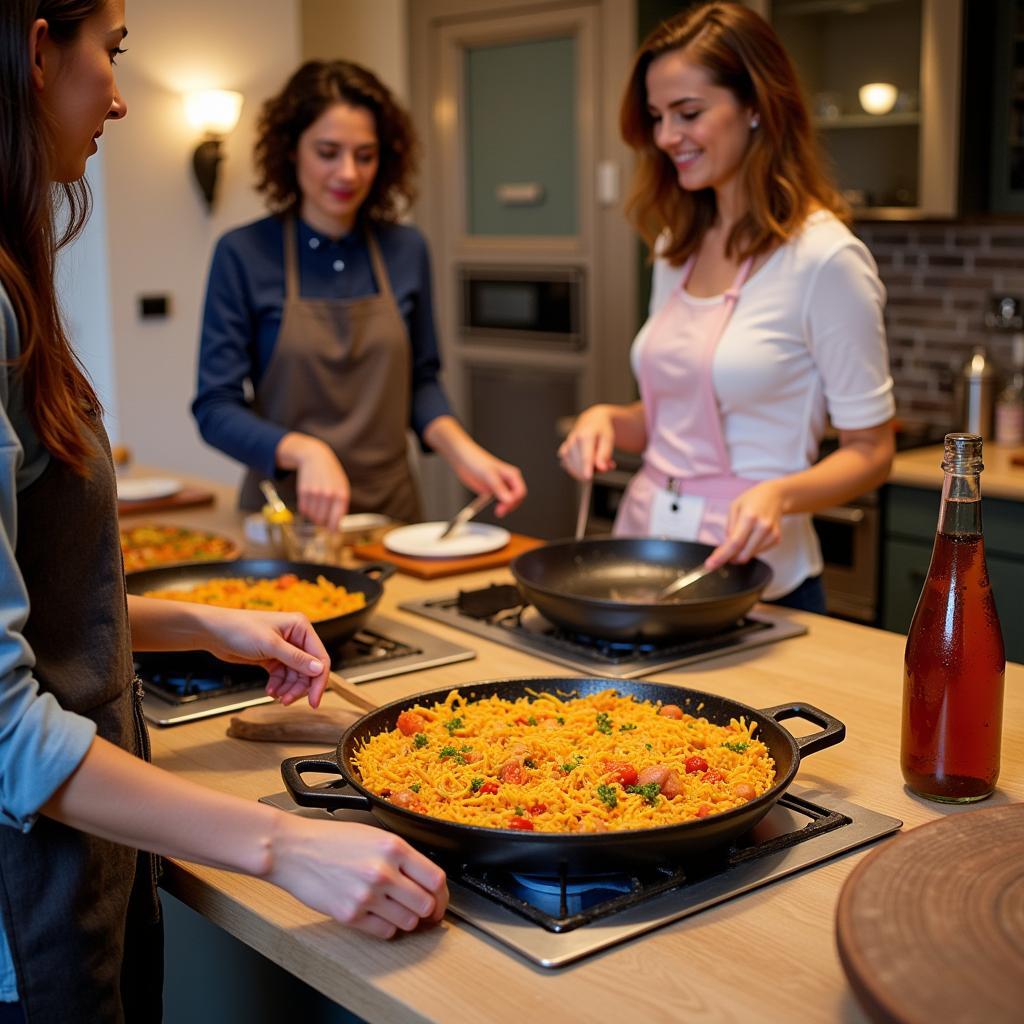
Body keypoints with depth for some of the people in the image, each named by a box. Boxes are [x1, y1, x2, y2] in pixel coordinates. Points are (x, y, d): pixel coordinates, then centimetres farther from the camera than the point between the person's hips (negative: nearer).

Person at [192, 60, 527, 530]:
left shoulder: (406, 250, 4)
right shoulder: (243, 254, -5)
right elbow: (216, 409, -6)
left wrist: (460, 449, -5)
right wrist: (304, 451, -24)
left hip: (392, 509, 2)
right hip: (287, 516, -2)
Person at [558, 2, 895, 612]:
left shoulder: (825, 257, -15)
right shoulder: (677, 248, 7)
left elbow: (870, 451, -10)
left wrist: (781, 494, -28)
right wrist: (610, 420, -4)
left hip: (753, 581, -6)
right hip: (643, 540, 6)